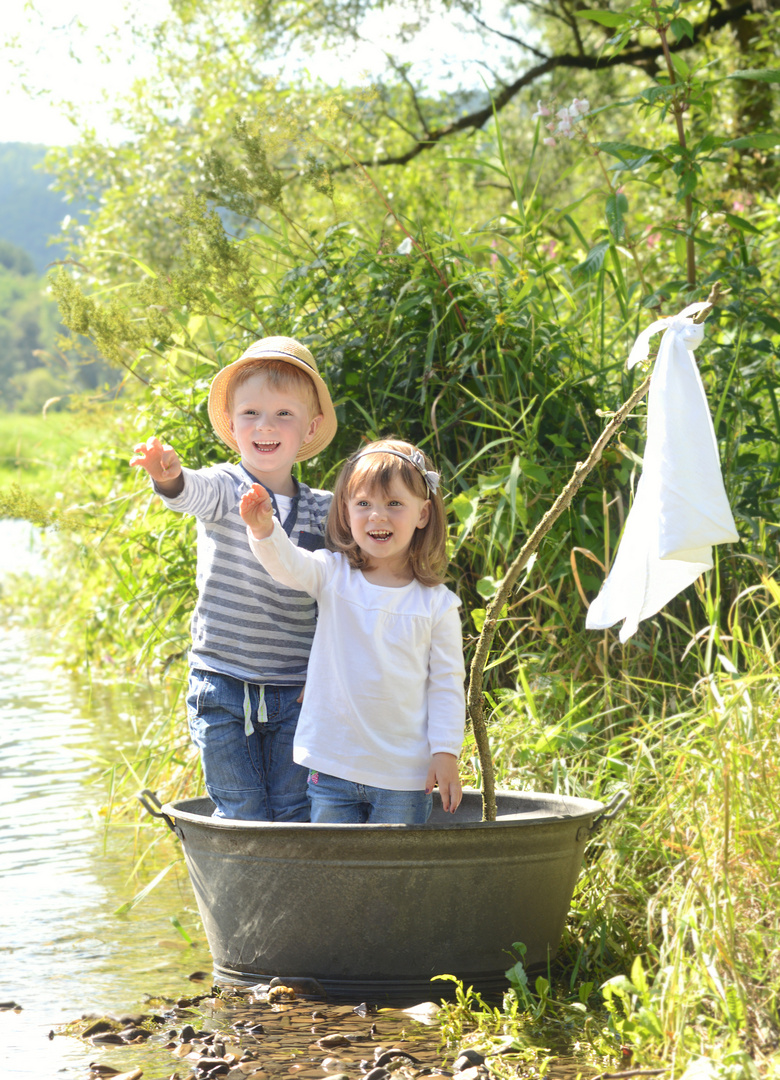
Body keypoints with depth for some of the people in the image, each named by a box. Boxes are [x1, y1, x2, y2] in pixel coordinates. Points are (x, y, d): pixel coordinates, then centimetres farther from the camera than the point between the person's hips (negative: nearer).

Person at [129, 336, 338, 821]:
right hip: (222, 689, -2)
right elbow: (195, 492, -29)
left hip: (296, 694, 2)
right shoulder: (224, 488, -4)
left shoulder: (323, 511, 3)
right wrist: (168, 474, -52)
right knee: (243, 820, 1)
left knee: (295, 820, 5)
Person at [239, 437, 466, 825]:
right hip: (332, 764, 1)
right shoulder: (332, 575, 1)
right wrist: (263, 528, -39)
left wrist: (446, 753, -4)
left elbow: (447, 684, 2)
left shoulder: (437, 603, -2)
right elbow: (287, 564, -18)